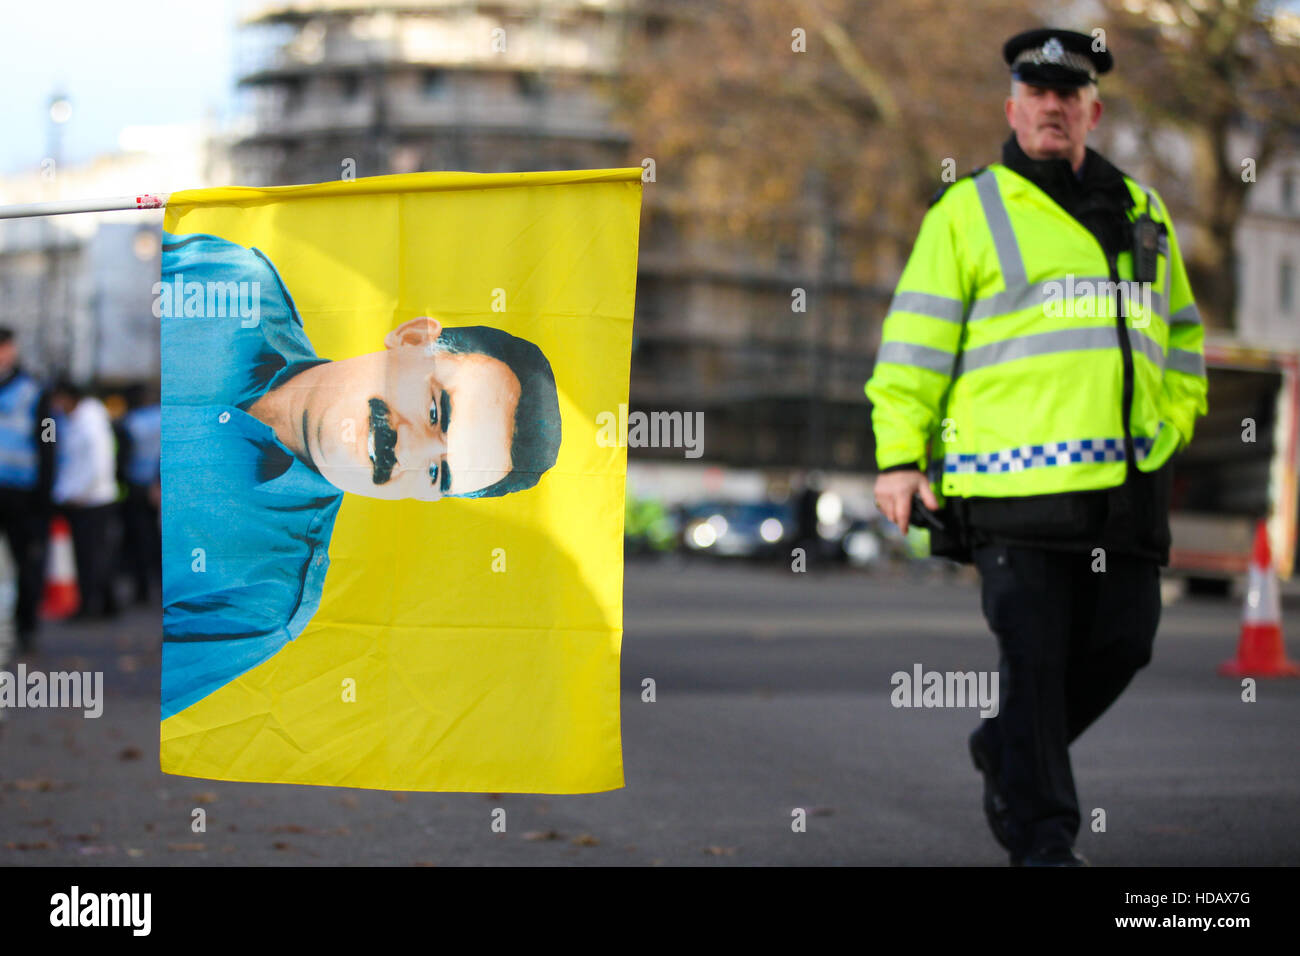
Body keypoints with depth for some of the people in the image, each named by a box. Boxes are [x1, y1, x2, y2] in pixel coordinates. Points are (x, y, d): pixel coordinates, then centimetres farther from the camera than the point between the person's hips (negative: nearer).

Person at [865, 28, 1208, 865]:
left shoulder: (1143, 216, 19)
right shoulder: (968, 211, 5)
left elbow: (1180, 335, 28)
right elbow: (918, 337, 0)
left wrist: (1170, 426, 16)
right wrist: (900, 455, -6)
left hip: (1126, 482, 5)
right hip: (1014, 479, -5)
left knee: (1123, 642, 6)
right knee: (1034, 656, -6)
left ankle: (1009, 751, 30)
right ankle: (1043, 838, 2)